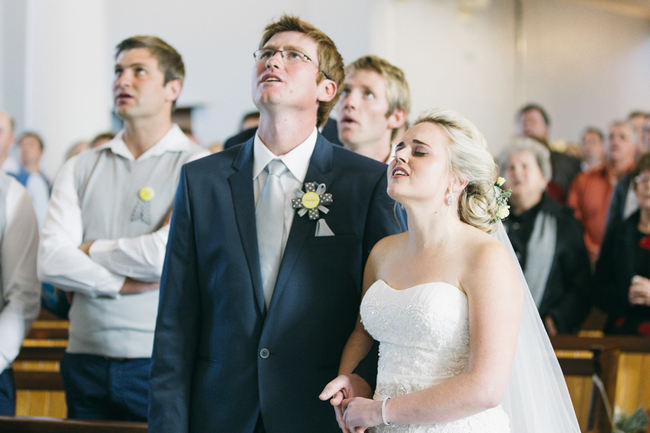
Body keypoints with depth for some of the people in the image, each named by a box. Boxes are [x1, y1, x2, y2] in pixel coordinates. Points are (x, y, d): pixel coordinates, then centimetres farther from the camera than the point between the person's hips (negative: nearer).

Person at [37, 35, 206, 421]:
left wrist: (89, 251, -2)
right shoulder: (81, 168, 12)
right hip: (86, 364, 4)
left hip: (163, 366, -4)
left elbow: (166, 253, -16)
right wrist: (128, 283, -10)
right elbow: (51, 262, 0)